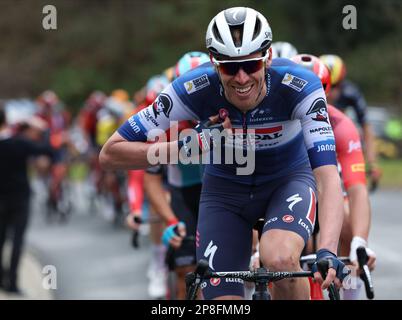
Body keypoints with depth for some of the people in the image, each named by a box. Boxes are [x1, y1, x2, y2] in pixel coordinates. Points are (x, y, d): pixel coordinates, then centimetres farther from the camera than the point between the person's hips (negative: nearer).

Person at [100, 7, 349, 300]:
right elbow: (111, 153, -23)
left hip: (288, 180, -1)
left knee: (279, 258, -33)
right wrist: (189, 147, -35)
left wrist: (327, 251, -55)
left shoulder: (299, 86, -31)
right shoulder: (193, 89, -28)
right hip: (226, 189, 1)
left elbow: (327, 173, -39)